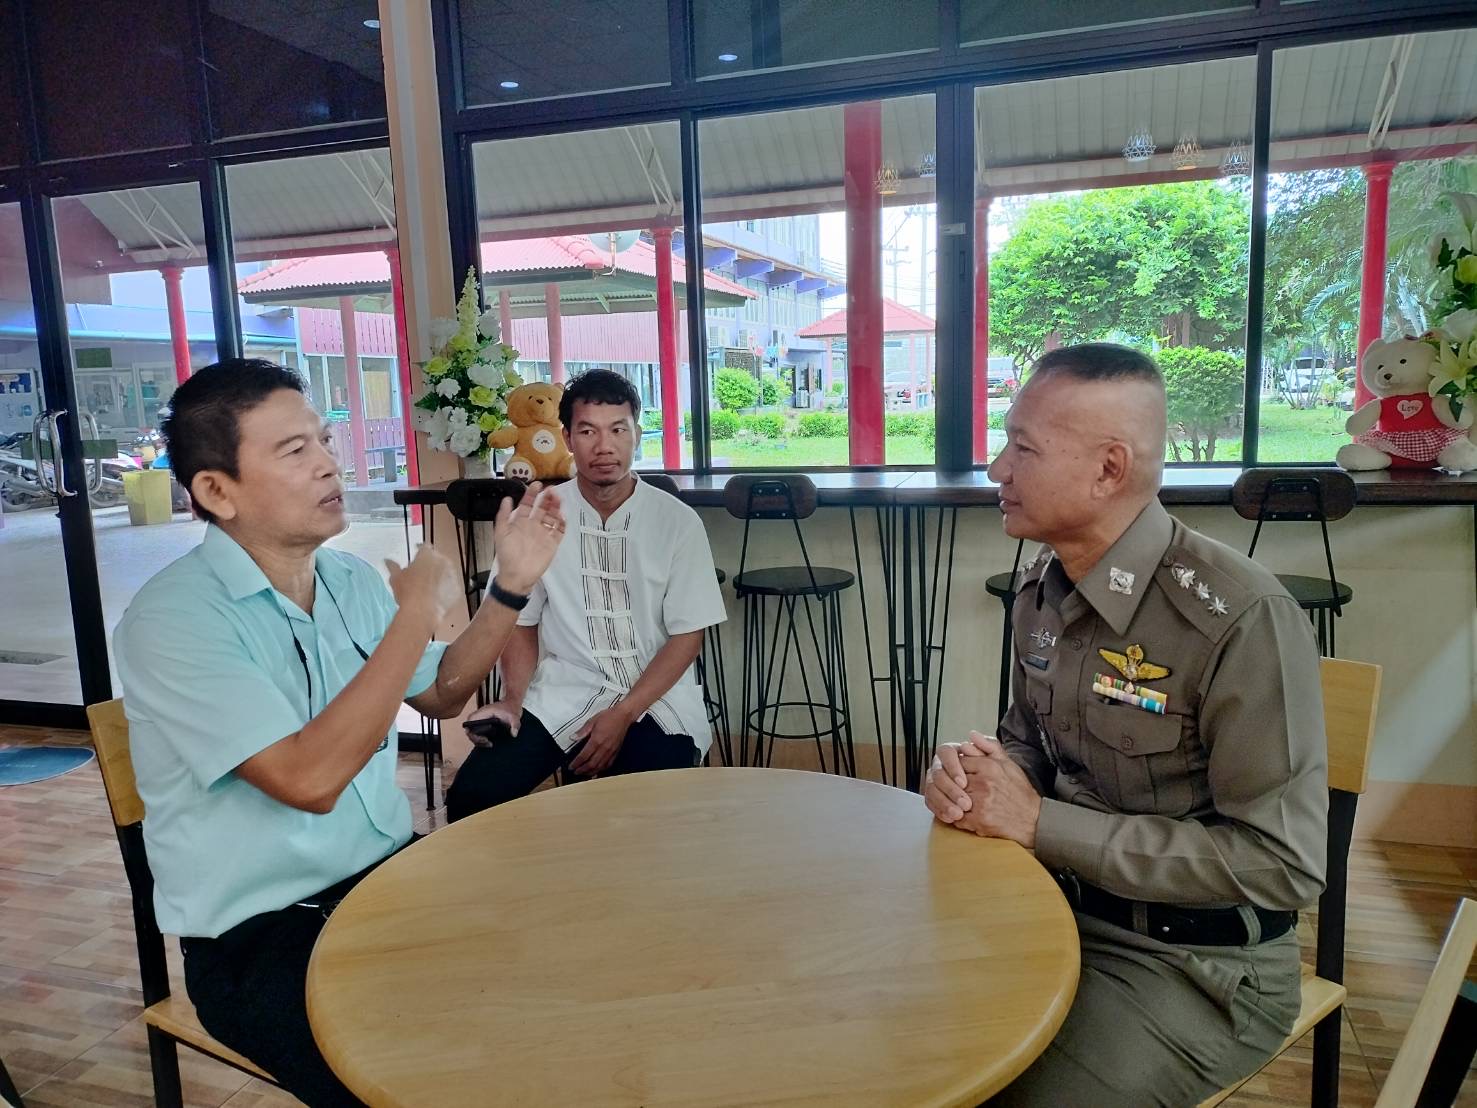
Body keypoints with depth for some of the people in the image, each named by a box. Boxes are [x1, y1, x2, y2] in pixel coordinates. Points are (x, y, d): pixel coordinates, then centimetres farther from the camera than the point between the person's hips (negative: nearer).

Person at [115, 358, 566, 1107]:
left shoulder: (352, 580, 3)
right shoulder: (173, 617, -19)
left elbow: (440, 695, 16)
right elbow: (310, 779, -29)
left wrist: (511, 584, 3)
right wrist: (417, 611, -23)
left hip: (388, 875, 7)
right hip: (260, 934, -6)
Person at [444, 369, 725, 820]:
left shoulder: (677, 520, -3)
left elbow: (687, 636, -3)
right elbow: (520, 621, 8)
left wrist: (622, 715, -13)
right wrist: (513, 700, -10)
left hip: (656, 698, -1)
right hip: (561, 695, 2)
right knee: (472, 796, -19)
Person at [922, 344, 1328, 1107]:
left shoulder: (1239, 618, -24)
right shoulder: (1043, 584, -1)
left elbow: (1283, 863, -23)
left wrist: (1039, 824, -25)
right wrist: (973, 772, -12)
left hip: (1195, 961, -6)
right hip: (1060, 907, 6)